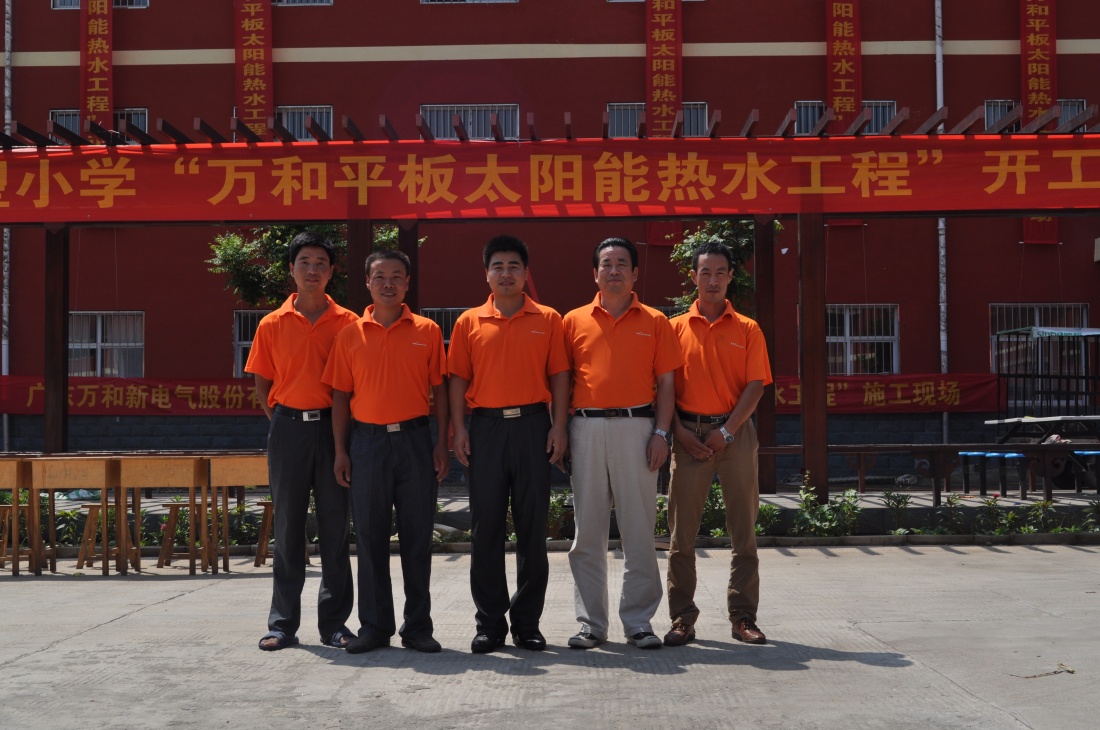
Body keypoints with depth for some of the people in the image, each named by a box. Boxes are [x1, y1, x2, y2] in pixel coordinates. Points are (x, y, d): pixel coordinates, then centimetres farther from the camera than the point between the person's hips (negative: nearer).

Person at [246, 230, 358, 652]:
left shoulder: (348, 323, 3)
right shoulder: (272, 325, 6)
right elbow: (261, 385, 11)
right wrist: (283, 423, 3)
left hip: (333, 428, -1)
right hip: (287, 429, 1)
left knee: (335, 526, 3)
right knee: (287, 526, 5)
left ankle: (334, 622, 12)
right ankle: (283, 624, 12)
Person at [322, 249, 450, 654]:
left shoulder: (427, 331, 4)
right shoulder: (351, 335, 6)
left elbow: (440, 391, 6)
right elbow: (341, 396, 7)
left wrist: (442, 444, -2)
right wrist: (341, 450, 1)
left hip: (415, 439, 0)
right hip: (368, 441, 1)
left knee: (418, 535, 4)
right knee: (370, 536, 5)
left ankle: (418, 627, 13)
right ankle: (374, 626, 15)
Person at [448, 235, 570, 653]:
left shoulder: (548, 320, 7)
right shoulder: (469, 322, 8)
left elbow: (559, 376, 5)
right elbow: (458, 378, 7)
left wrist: (559, 427, -4)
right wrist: (458, 428, -3)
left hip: (533, 426, 0)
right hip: (485, 427, 0)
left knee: (533, 526, 4)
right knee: (486, 527, 3)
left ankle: (527, 622, 13)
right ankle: (490, 623, 12)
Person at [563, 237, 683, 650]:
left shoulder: (654, 322, 9)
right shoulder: (574, 321, 11)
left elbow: (665, 383, 7)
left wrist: (661, 433, -4)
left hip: (636, 428, -1)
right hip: (586, 429, 1)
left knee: (639, 528, 1)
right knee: (587, 530, 4)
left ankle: (638, 622, 9)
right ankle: (591, 623, 12)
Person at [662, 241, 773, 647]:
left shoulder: (747, 330, 8)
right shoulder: (676, 328, 8)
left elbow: (755, 386, 0)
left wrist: (726, 431, -10)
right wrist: (680, 432, -8)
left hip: (734, 433, 0)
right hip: (688, 434, 0)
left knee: (743, 529, 3)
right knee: (682, 530, -1)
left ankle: (743, 617, 12)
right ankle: (682, 619, 6)